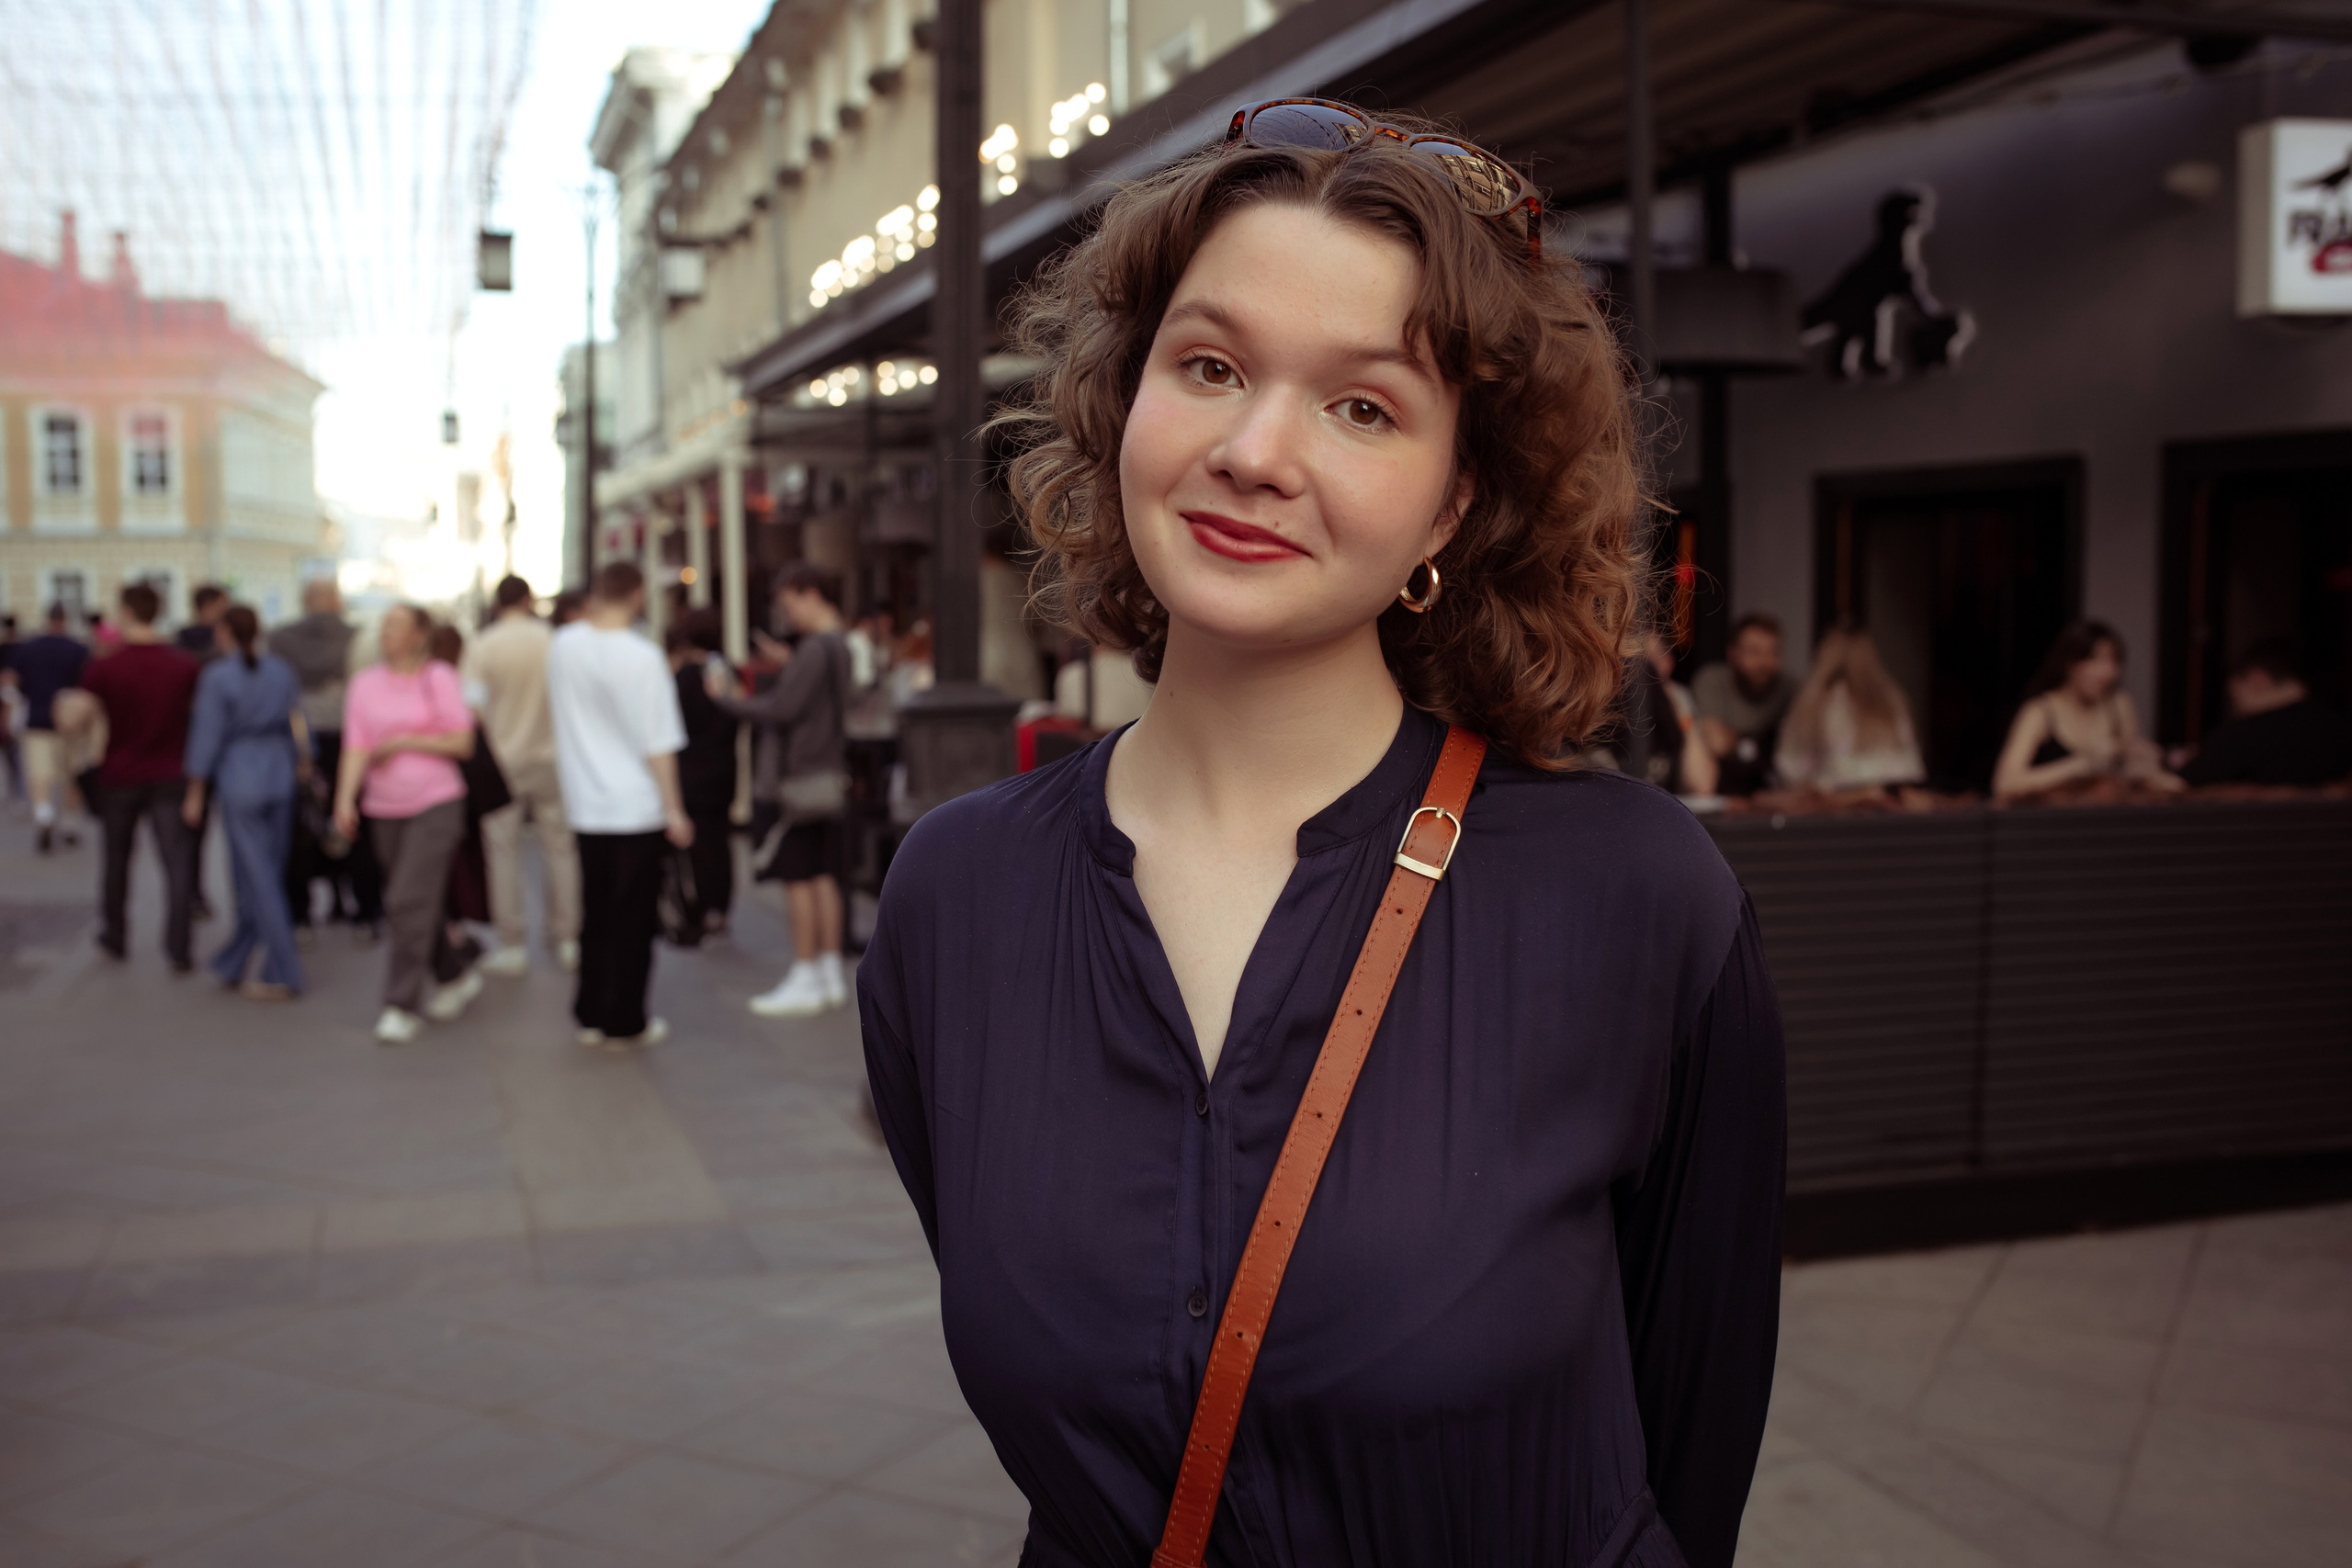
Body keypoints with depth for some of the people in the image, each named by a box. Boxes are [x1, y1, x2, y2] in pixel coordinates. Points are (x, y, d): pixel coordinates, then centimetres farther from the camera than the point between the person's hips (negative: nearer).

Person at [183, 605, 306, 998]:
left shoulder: (216, 677, -10)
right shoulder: (282, 671, 4)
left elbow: (207, 738, -9)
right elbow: (299, 729, 8)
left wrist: (195, 792, 0)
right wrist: (303, 770, 19)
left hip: (239, 782, -5)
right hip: (280, 780, 5)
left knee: (260, 880, -1)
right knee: (261, 875, 13)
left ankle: (284, 975, -1)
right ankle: (233, 963, 26)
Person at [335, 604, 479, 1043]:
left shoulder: (440, 678, -2)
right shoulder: (365, 683, 7)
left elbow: (463, 743, -6)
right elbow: (356, 748, -1)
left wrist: (403, 742, -12)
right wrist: (345, 797, -15)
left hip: (436, 804, -4)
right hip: (385, 807, 4)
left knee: (409, 901, -13)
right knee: (422, 902, 12)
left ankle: (403, 1006, -9)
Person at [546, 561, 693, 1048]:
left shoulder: (564, 645, 1)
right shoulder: (642, 657, -15)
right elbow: (658, 745, -14)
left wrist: (592, 616, 19)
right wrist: (674, 809, -7)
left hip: (585, 806, 5)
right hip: (637, 807, -5)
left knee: (595, 914, 15)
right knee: (633, 919, 4)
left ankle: (591, 1015, 21)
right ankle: (625, 1022, 10)